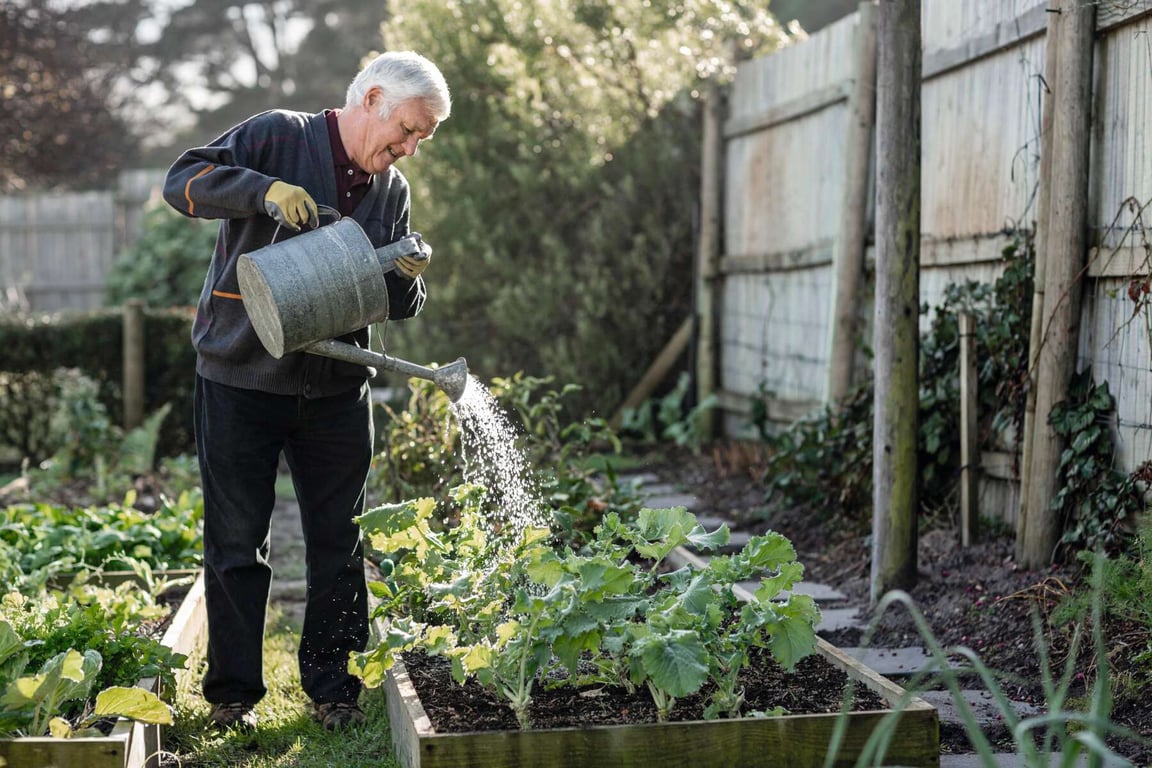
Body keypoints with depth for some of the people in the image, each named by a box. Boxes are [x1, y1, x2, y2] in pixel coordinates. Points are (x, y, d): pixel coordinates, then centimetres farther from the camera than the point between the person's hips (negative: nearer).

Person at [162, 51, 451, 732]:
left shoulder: (392, 190, 10)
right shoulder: (279, 136, -5)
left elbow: (397, 307, 12)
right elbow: (183, 180, -13)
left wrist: (409, 276, -11)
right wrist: (265, 190, -27)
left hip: (336, 388, 5)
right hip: (242, 381, -4)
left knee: (339, 543, 8)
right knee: (238, 542, 3)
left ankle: (332, 684, 21)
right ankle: (233, 690, 15)